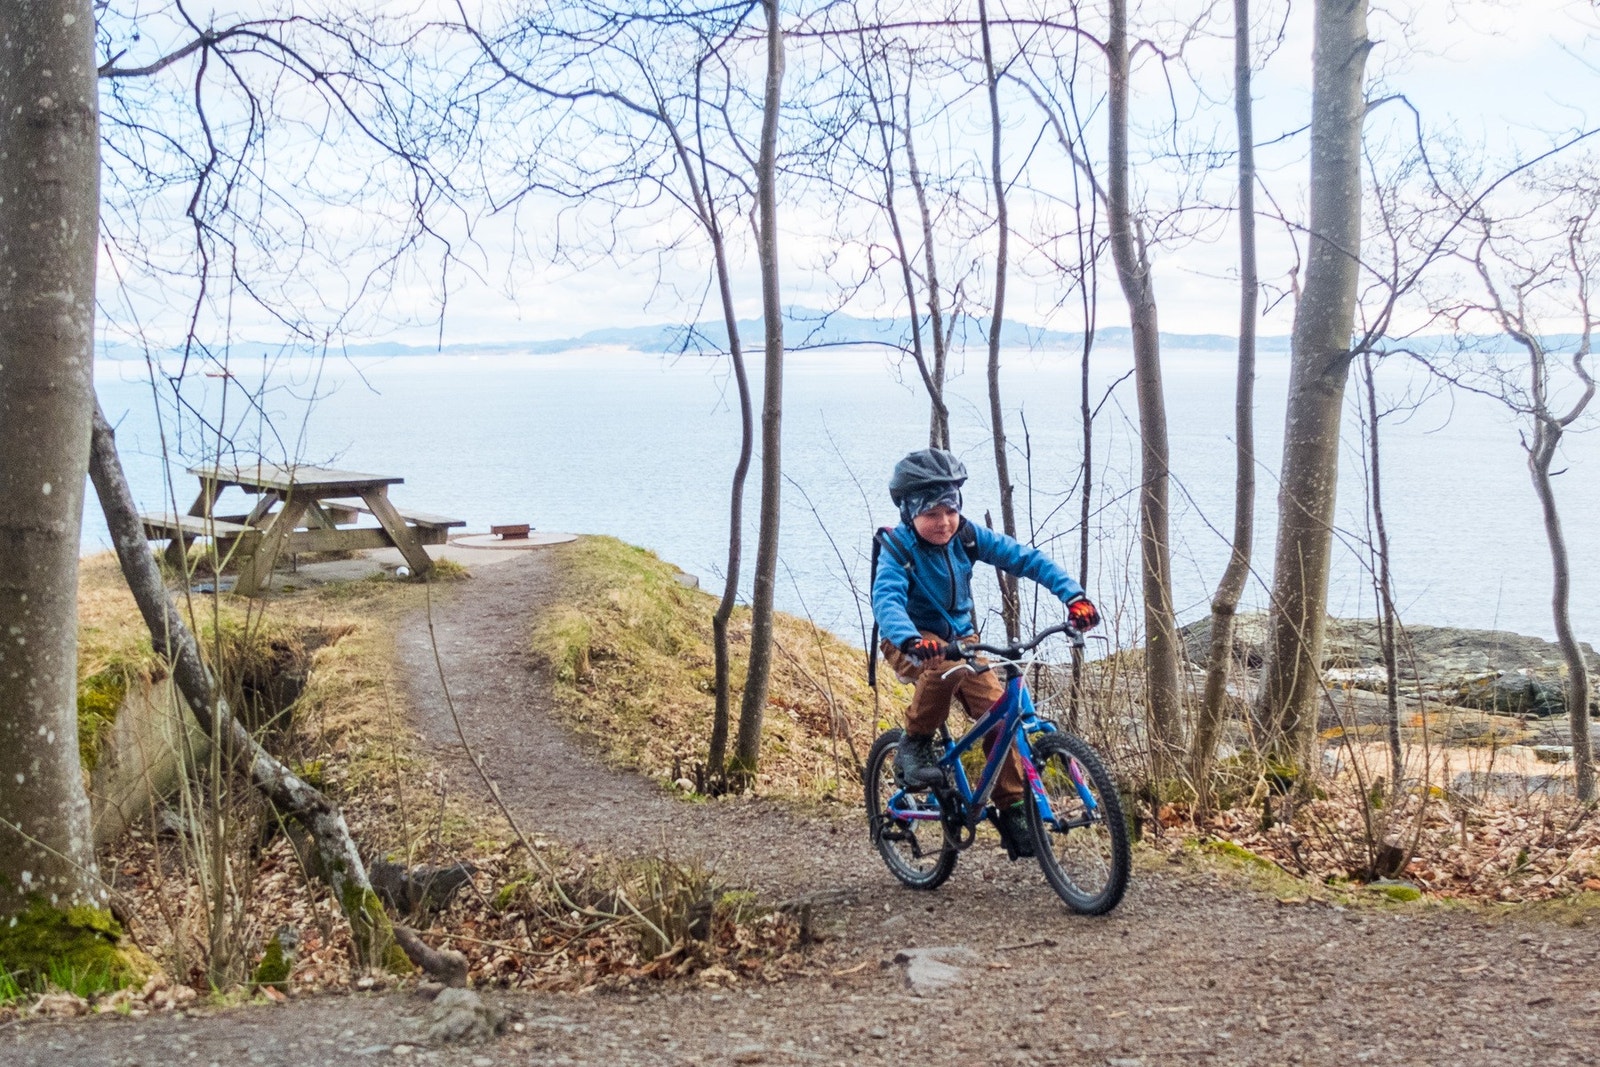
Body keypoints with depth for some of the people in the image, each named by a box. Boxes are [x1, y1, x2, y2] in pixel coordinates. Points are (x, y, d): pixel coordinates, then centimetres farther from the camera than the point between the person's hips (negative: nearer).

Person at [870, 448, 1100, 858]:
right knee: (944, 664, -38)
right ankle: (914, 745, -15)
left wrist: (1073, 594, -28)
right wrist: (910, 640, -58)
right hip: (911, 643, -4)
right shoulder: (897, 548, -21)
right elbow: (886, 600, -38)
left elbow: (1026, 558, -13)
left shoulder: (967, 536, -10)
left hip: (959, 636, 4)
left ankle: (1013, 811, -1)